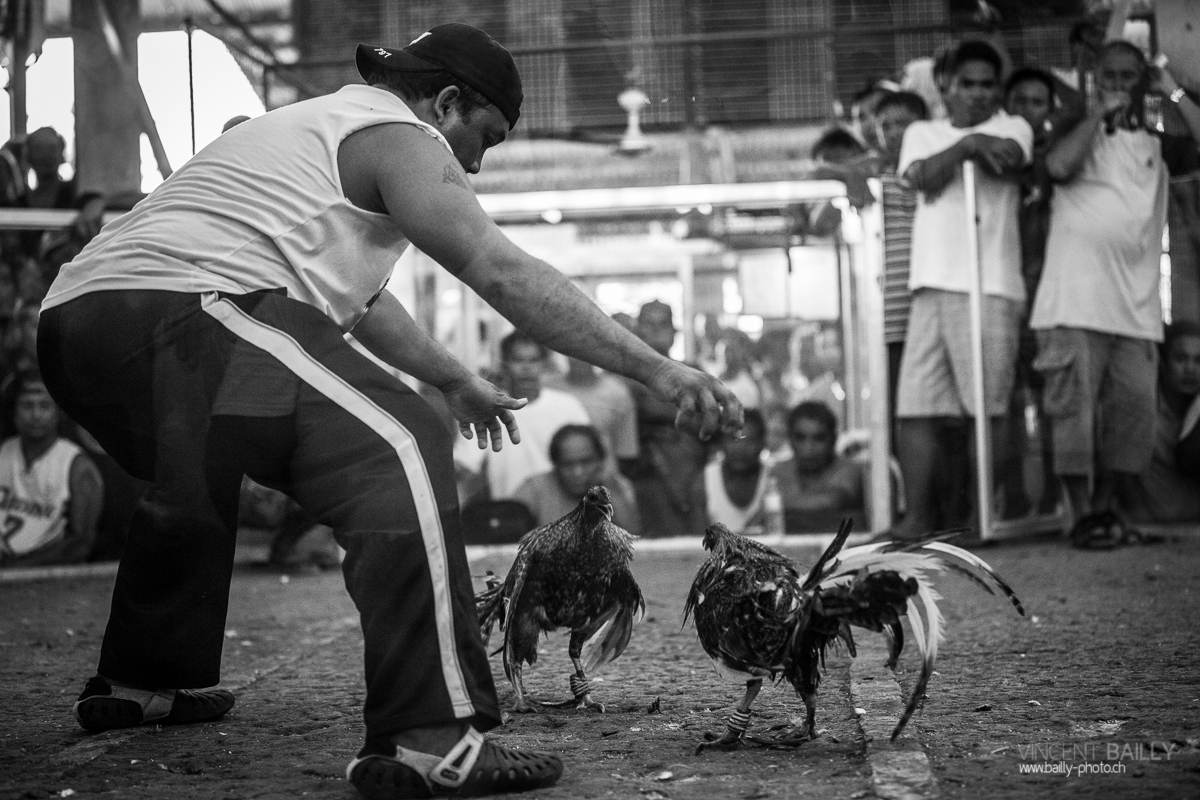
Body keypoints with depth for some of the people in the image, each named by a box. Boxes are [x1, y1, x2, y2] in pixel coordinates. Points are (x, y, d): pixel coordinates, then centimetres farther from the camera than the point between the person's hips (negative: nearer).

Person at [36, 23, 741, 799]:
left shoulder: (312, 124, 34)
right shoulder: (396, 134, 5)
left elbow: (358, 294, 45)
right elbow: (505, 273, -8)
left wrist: (458, 379, 51)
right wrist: (658, 370, -10)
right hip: (177, 308, -11)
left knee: (196, 480, 35)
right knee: (400, 453, -17)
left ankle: (140, 682, 45)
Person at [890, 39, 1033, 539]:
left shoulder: (1011, 127, 14)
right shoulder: (922, 132, 21)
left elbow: (1009, 160, -10)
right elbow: (920, 177, 0)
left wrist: (963, 144, 1)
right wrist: (967, 144, -7)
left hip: (991, 285, -3)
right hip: (932, 282, 3)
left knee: (989, 408, -6)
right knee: (917, 408, -2)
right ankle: (917, 516, 1)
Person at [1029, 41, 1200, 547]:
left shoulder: (1156, 144, 18)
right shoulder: (1075, 130, 10)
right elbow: (1059, 166, -13)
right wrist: (1101, 112, -5)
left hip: (1136, 306, 4)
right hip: (1076, 299, -3)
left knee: (1134, 406, 0)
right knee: (1075, 404, -7)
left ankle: (1105, 508, 12)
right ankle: (1082, 517, -2)